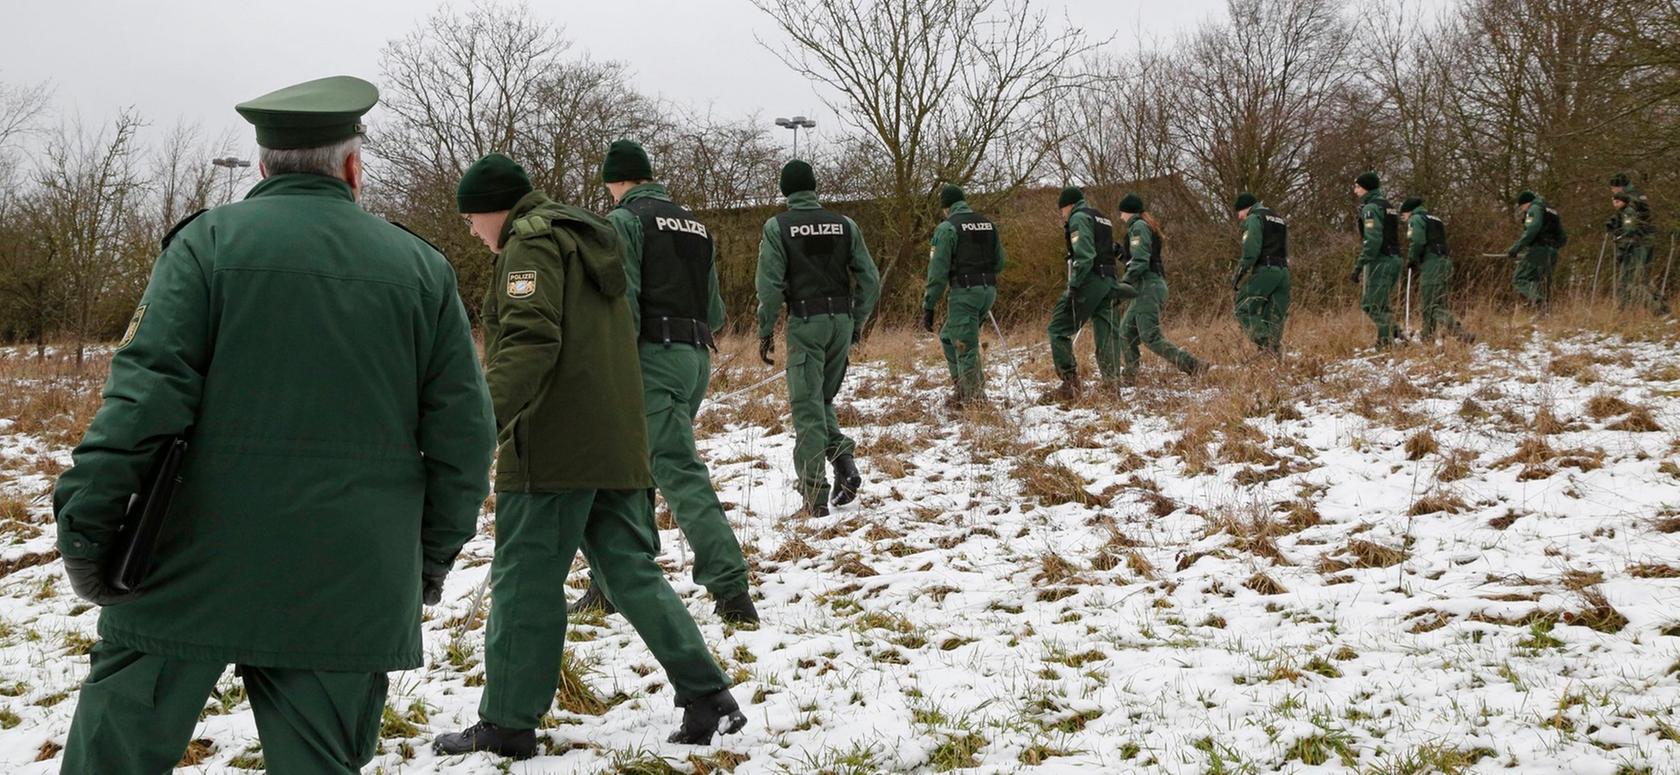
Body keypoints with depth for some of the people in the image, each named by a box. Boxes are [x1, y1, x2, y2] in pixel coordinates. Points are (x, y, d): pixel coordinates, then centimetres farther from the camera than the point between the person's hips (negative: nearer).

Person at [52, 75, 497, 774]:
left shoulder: (210, 241, -1)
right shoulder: (422, 268, 7)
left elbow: (146, 391, -11)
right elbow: (463, 432, 6)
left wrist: (85, 521, -9)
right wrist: (433, 555, 15)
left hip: (196, 574, -2)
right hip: (348, 590, 2)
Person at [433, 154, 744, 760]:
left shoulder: (532, 245, -7)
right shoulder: (590, 243, 22)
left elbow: (529, 340, -22)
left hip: (552, 446, -9)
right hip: (619, 444, 9)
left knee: (524, 580, -2)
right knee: (632, 571, 11)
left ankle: (507, 725, 4)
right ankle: (707, 696, 6)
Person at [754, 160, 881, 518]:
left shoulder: (777, 227, -3)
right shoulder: (844, 224, 6)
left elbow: (770, 284, -9)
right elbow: (870, 279, 4)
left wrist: (765, 331, -1)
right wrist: (858, 323, 14)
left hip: (805, 322, -3)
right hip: (842, 320, 3)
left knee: (806, 407, 0)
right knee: (823, 399, 20)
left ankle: (814, 496, -4)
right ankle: (843, 457, -4)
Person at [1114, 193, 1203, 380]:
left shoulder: (1138, 227, -8)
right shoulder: (1148, 227, 21)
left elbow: (1140, 260, -19)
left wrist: (1125, 282, -22)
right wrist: (1120, 250, 23)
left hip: (1148, 286, -10)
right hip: (1150, 286, 10)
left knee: (1150, 337, -14)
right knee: (1126, 332, 12)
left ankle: (1192, 366, -20)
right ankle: (1129, 375, 12)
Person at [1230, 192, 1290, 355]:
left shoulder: (1254, 218, 1)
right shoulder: (1280, 220, 27)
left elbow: (1252, 249, -12)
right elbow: (1285, 250, 20)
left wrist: (1239, 272, -8)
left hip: (1265, 270, -8)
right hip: (1284, 272, 8)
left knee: (1245, 310, -7)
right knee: (1275, 316, 8)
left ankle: (1265, 346, -21)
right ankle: (1276, 351, 0)